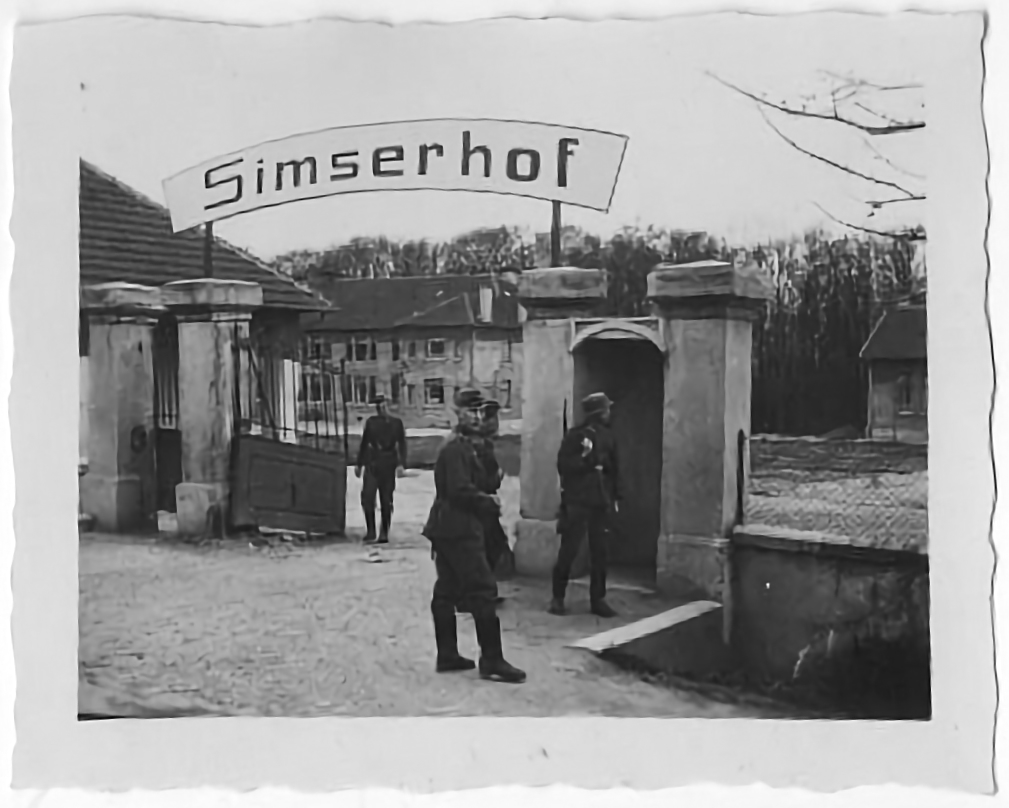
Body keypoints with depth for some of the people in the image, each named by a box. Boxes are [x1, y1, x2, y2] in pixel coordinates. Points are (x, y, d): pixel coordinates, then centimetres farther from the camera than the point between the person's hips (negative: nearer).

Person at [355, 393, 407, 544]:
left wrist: (401, 463, -9)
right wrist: (359, 464, 13)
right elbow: (364, 443, 13)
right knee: (367, 497, -10)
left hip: (388, 465, -1)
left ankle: (384, 533, 11)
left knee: (386, 500, 3)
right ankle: (371, 530, -1)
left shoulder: (396, 423, 1)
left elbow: (402, 444, 3)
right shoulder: (370, 422, 6)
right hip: (372, 463, 1)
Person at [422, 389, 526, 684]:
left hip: (446, 529, 11)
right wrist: (489, 501, -10)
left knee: (446, 593, 12)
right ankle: (491, 661, -8)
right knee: (483, 591, -9)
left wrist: (487, 502, 2)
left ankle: (447, 656, 19)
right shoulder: (456, 449, -14)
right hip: (459, 531, -11)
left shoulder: (463, 447, 18)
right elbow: (461, 490, -23)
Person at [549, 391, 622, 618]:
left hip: (601, 502, 5)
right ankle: (557, 597, 9)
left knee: (600, 551, 5)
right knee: (568, 550, -2)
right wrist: (584, 457, -20)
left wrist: (615, 496, 12)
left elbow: (614, 469, 16)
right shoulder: (575, 435, -6)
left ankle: (598, 599, 13)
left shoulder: (607, 437, 10)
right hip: (577, 501, -5)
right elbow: (563, 466, -9)